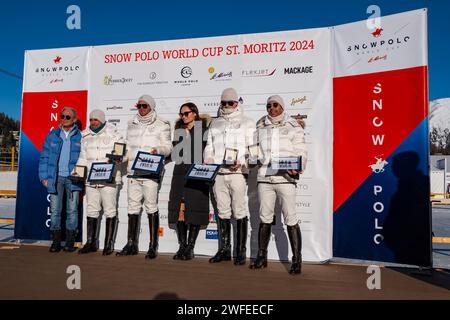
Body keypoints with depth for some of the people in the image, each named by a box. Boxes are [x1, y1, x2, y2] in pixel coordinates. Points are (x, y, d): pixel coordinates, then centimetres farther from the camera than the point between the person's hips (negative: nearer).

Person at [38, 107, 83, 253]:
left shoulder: (80, 137, 4)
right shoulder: (52, 135, 10)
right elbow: (44, 157, 9)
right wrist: (44, 177, 1)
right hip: (56, 177, 2)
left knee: (72, 210, 2)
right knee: (55, 210, 3)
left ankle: (70, 241, 12)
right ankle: (56, 241, 13)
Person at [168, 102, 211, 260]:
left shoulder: (202, 128, 4)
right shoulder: (179, 130, 18)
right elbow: (175, 153, 19)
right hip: (180, 172, 4)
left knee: (194, 211, -3)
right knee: (179, 209, 0)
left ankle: (190, 247, 6)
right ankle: (182, 246, 11)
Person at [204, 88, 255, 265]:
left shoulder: (247, 122, 9)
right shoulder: (215, 123, 22)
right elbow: (209, 146, 23)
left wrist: (241, 162, -16)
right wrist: (208, 159, 2)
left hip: (237, 172, -4)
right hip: (218, 173, 4)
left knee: (240, 211, -4)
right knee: (222, 211, 8)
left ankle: (241, 251, 5)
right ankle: (224, 250, 17)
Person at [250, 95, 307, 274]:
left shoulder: (293, 126, 6)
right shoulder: (260, 126, 16)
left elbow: (301, 151, 1)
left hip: (286, 178, -3)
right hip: (264, 177, 3)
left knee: (291, 219, -4)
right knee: (265, 219, 10)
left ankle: (297, 260, 6)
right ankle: (261, 256, 21)